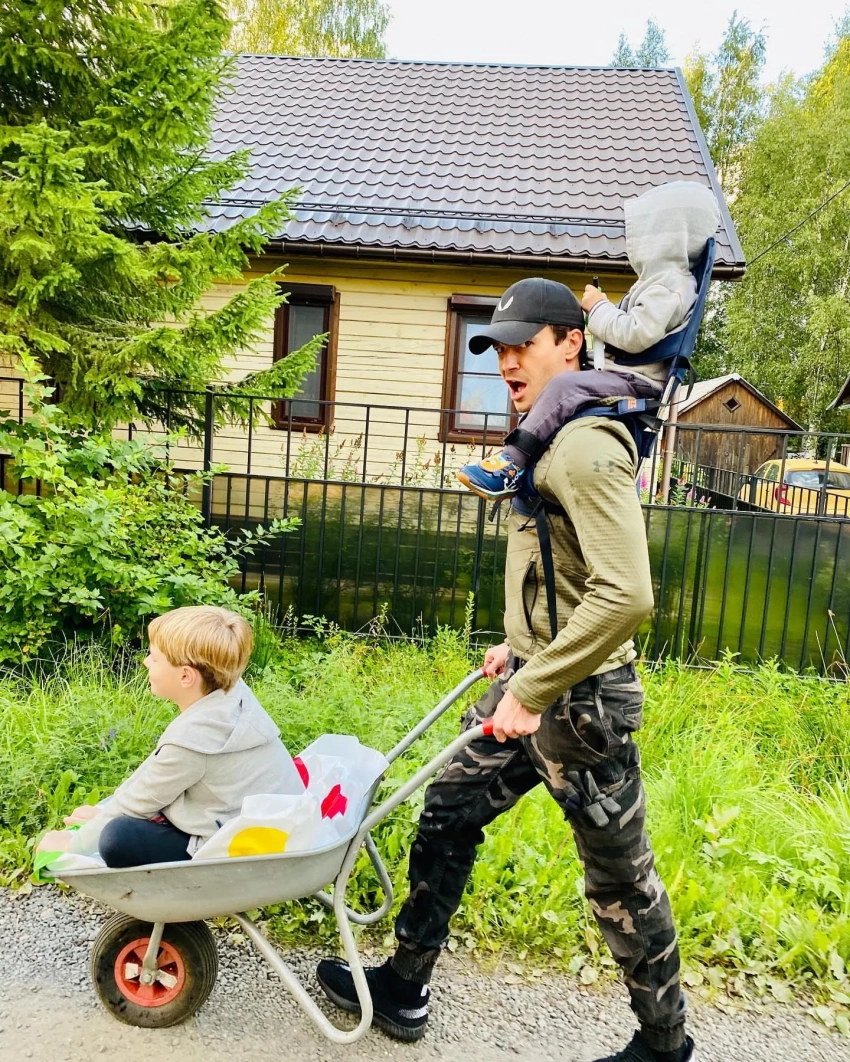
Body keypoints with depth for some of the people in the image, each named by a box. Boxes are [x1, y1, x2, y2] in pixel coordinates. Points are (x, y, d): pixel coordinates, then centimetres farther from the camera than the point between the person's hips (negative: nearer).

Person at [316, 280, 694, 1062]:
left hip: (580, 701, -9)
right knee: (446, 818, 16)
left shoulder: (586, 450, -21)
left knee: (620, 879, 9)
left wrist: (534, 688, -25)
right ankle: (404, 991, 34)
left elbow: (626, 595, -30)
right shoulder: (547, 442, 10)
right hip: (529, 681, 10)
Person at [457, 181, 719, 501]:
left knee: (564, 385, -32)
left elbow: (635, 335, -25)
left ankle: (512, 462, -36)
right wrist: (599, 311, 11)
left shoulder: (670, 285, -13)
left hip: (636, 383, -12)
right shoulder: (662, 279, 23)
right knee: (562, 381, 18)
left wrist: (598, 307, -12)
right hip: (627, 377, 12)